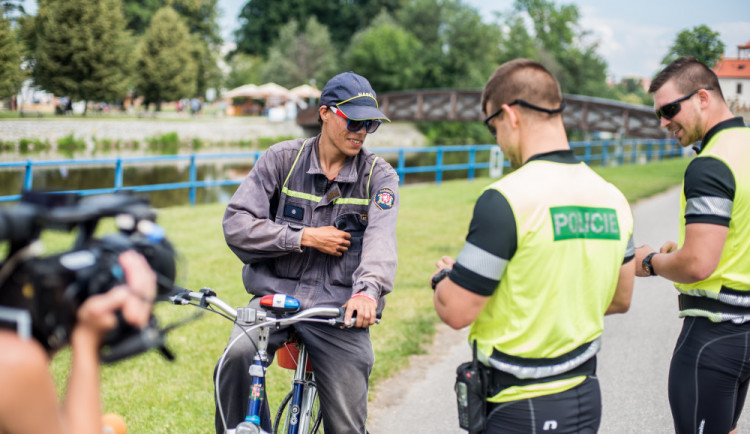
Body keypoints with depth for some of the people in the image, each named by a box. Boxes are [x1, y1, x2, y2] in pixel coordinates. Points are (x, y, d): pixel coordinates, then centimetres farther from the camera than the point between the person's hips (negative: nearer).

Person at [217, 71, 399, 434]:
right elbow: (236, 224, -3)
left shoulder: (379, 175, 2)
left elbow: (381, 237, -16)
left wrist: (368, 290, -36)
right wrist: (305, 238, -11)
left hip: (338, 308, 0)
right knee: (238, 356, -31)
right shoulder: (282, 159, 3)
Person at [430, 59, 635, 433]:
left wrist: (443, 277, 4)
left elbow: (456, 311, -17)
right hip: (586, 398, 7)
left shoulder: (506, 199, -20)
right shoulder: (612, 198, 3)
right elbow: (620, 299, 15)